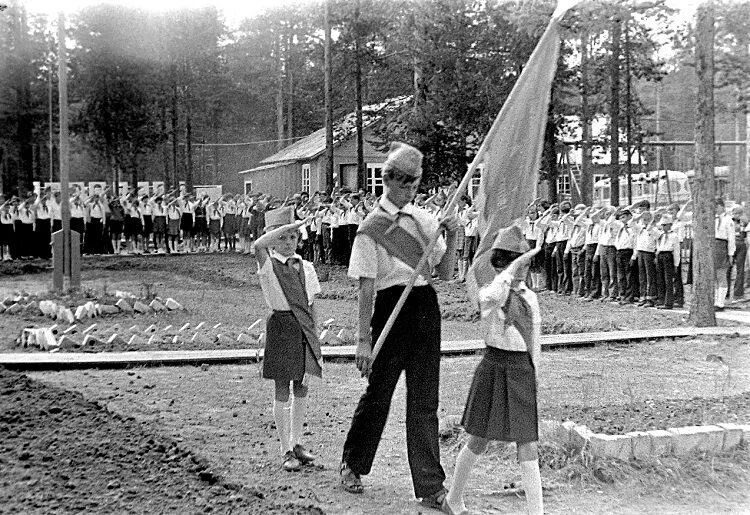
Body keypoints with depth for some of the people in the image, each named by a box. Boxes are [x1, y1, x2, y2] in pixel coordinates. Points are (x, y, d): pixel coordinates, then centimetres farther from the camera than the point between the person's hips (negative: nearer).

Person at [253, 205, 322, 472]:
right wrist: (288, 224, -24)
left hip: (304, 328, 5)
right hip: (281, 327, -5)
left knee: (301, 388, 12)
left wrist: (313, 338, 8)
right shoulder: (268, 265, -6)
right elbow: (259, 245, -30)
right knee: (282, 390, 1)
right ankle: (287, 451, 7)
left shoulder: (306, 267, 8)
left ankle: (297, 444, 26)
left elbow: (311, 305, 11)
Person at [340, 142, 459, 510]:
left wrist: (450, 238, -6)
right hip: (391, 309, -4)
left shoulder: (424, 219, 9)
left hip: (426, 310, 4)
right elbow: (366, 288, -9)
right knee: (378, 394, 8)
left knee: (425, 402, 6)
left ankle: (430, 487, 11)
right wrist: (364, 339, -13)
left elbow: (445, 273, 11)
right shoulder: (371, 228, -6)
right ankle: (351, 465, 31)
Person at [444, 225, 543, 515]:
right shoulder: (489, 294, -8)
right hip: (494, 368, -4)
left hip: (522, 372, 4)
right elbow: (493, 297, -37)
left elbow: (535, 342, 15)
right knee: (479, 442, 9)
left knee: (528, 448, 0)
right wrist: (515, 264, -33)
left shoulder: (530, 298, 7)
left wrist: (533, 379, 14)